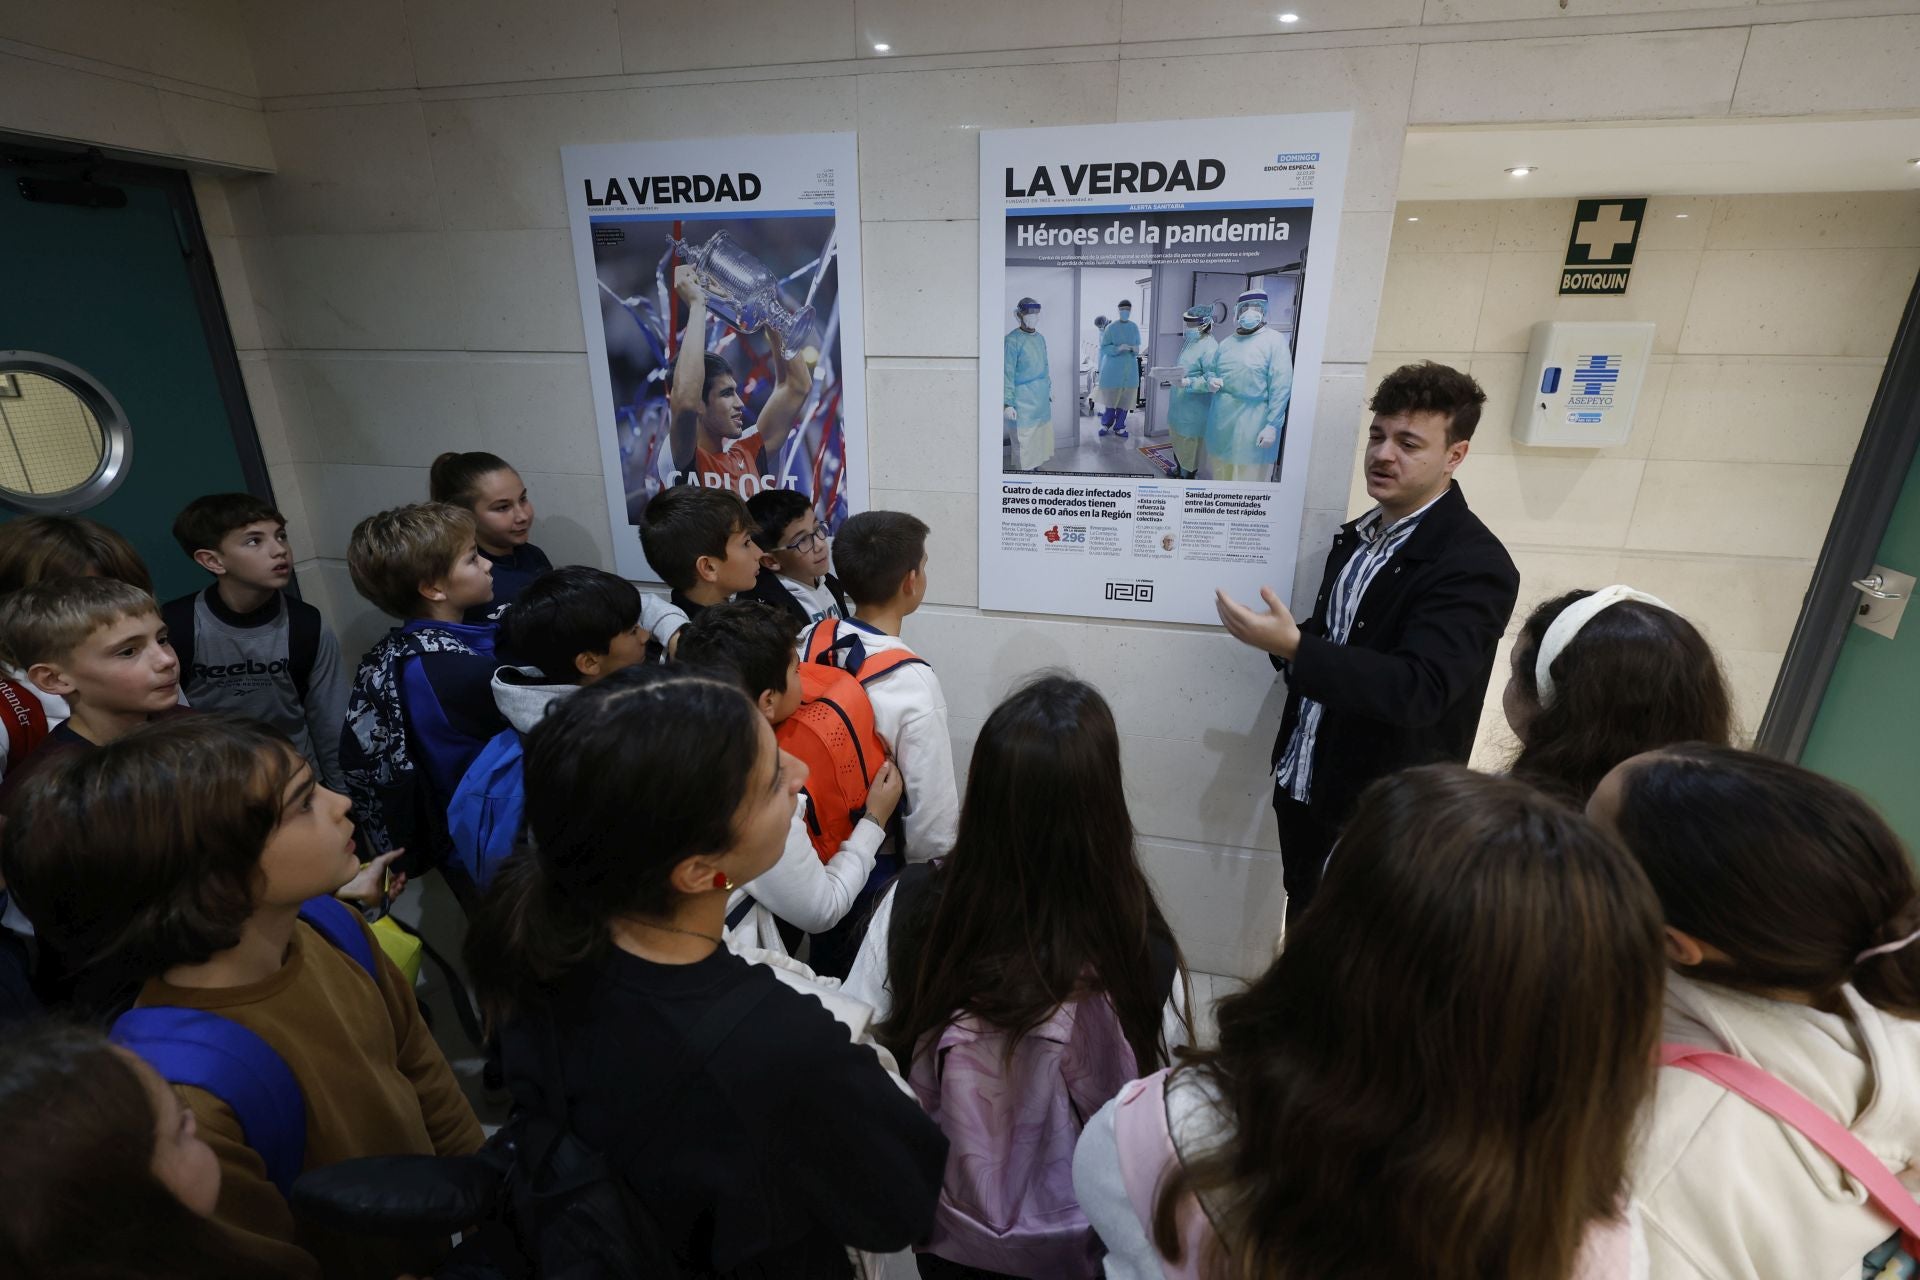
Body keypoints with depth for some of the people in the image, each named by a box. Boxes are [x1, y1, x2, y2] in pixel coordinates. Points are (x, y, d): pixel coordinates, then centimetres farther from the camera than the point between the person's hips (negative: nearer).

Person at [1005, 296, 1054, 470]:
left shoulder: (1040, 337, 9)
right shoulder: (1012, 340, -13)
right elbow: (1008, 373, -15)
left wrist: (1049, 389, 21)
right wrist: (1008, 403, -19)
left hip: (1042, 399, 7)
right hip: (1023, 401, -7)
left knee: (1041, 440, 14)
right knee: (1024, 443, -3)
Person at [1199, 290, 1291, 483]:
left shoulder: (1275, 342, -7)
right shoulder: (1225, 343, 13)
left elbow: (1281, 388, -13)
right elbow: (1210, 369, 26)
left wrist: (1272, 425, -18)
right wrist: (1211, 381, 0)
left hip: (1252, 422, -6)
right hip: (1221, 419, 6)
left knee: (1249, 476, -1)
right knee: (1220, 471, 15)